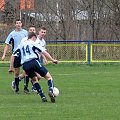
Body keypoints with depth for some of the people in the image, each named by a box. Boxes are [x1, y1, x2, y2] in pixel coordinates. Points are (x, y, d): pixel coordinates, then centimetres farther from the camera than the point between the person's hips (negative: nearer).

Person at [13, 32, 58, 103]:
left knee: (34, 79, 25)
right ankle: (51, 90, -25)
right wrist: (52, 60, 2)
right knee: (48, 76, 2)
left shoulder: (21, 45, 25)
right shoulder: (34, 44, 11)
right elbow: (44, 52, 1)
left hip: (25, 65, 5)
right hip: (34, 62, -5)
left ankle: (42, 96, 10)